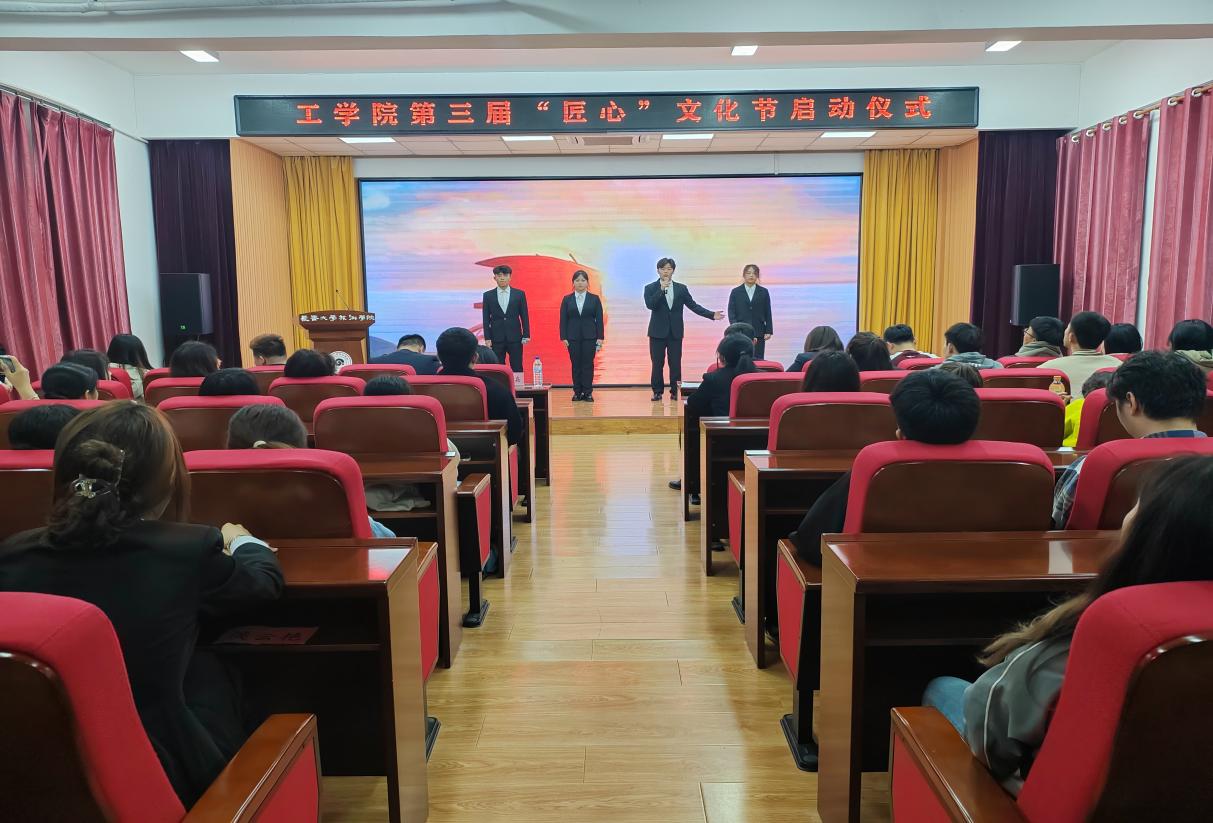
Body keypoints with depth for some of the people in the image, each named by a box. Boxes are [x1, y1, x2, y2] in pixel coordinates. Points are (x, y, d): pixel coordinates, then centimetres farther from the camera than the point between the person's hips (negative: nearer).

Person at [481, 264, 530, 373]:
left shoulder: (520, 294, 5)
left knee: (517, 368, 1)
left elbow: (525, 316, 5)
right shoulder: (488, 295, 5)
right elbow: (485, 319, 5)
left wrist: (526, 335, -1)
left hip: (515, 338, 0)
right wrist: (487, 338, -2)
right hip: (496, 339, 0)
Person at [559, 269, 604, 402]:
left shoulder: (594, 299, 4)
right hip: (573, 337, 1)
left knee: (588, 364, -1)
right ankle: (577, 392, 9)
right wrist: (563, 337, -3)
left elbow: (599, 320, 2)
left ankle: (587, 392, 5)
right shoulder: (567, 299, 6)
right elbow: (563, 320, 4)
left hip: (590, 336, -1)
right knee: (575, 365, 2)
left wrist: (600, 338, -4)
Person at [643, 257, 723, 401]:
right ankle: (657, 392, 9)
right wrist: (661, 289, -21)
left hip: (675, 332, 1)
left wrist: (712, 314, -3)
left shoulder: (681, 288, 8)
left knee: (675, 364, 2)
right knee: (657, 364, 1)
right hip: (658, 332, -1)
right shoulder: (650, 288, 2)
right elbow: (650, 305, -14)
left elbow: (693, 305, 6)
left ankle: (675, 391, 10)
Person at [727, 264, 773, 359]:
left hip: (758, 333, 1)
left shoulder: (764, 292, 8)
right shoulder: (735, 292, 6)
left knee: (758, 360, -3)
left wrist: (769, 331, 1)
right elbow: (731, 313, 3)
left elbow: (768, 313, 8)